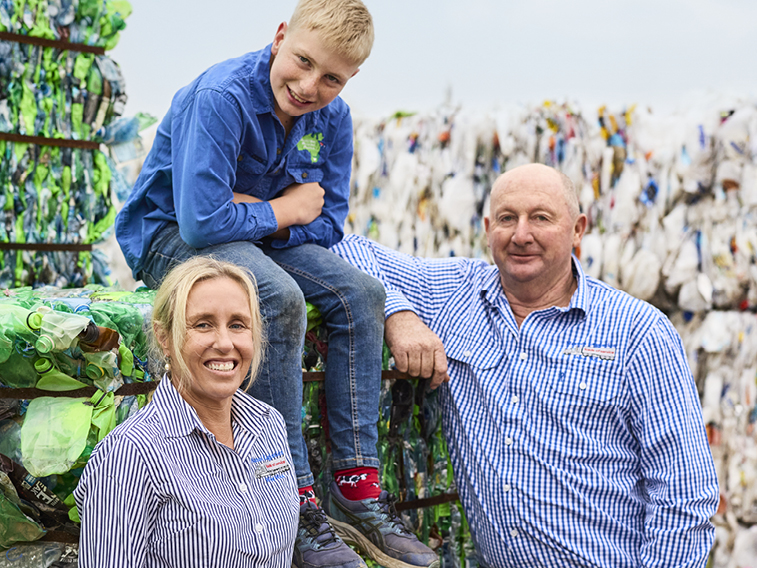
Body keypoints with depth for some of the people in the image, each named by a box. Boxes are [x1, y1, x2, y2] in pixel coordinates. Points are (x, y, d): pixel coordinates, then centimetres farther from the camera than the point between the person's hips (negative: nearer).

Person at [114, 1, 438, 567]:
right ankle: (295, 495, -27)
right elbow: (201, 221, -33)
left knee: (360, 293, -13)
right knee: (279, 296, -33)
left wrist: (253, 214, -18)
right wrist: (288, 210, -18)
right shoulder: (221, 97, -26)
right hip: (167, 233, -7)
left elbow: (327, 224, -1)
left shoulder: (333, 118, -4)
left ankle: (358, 479, -12)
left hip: (260, 239, 7)